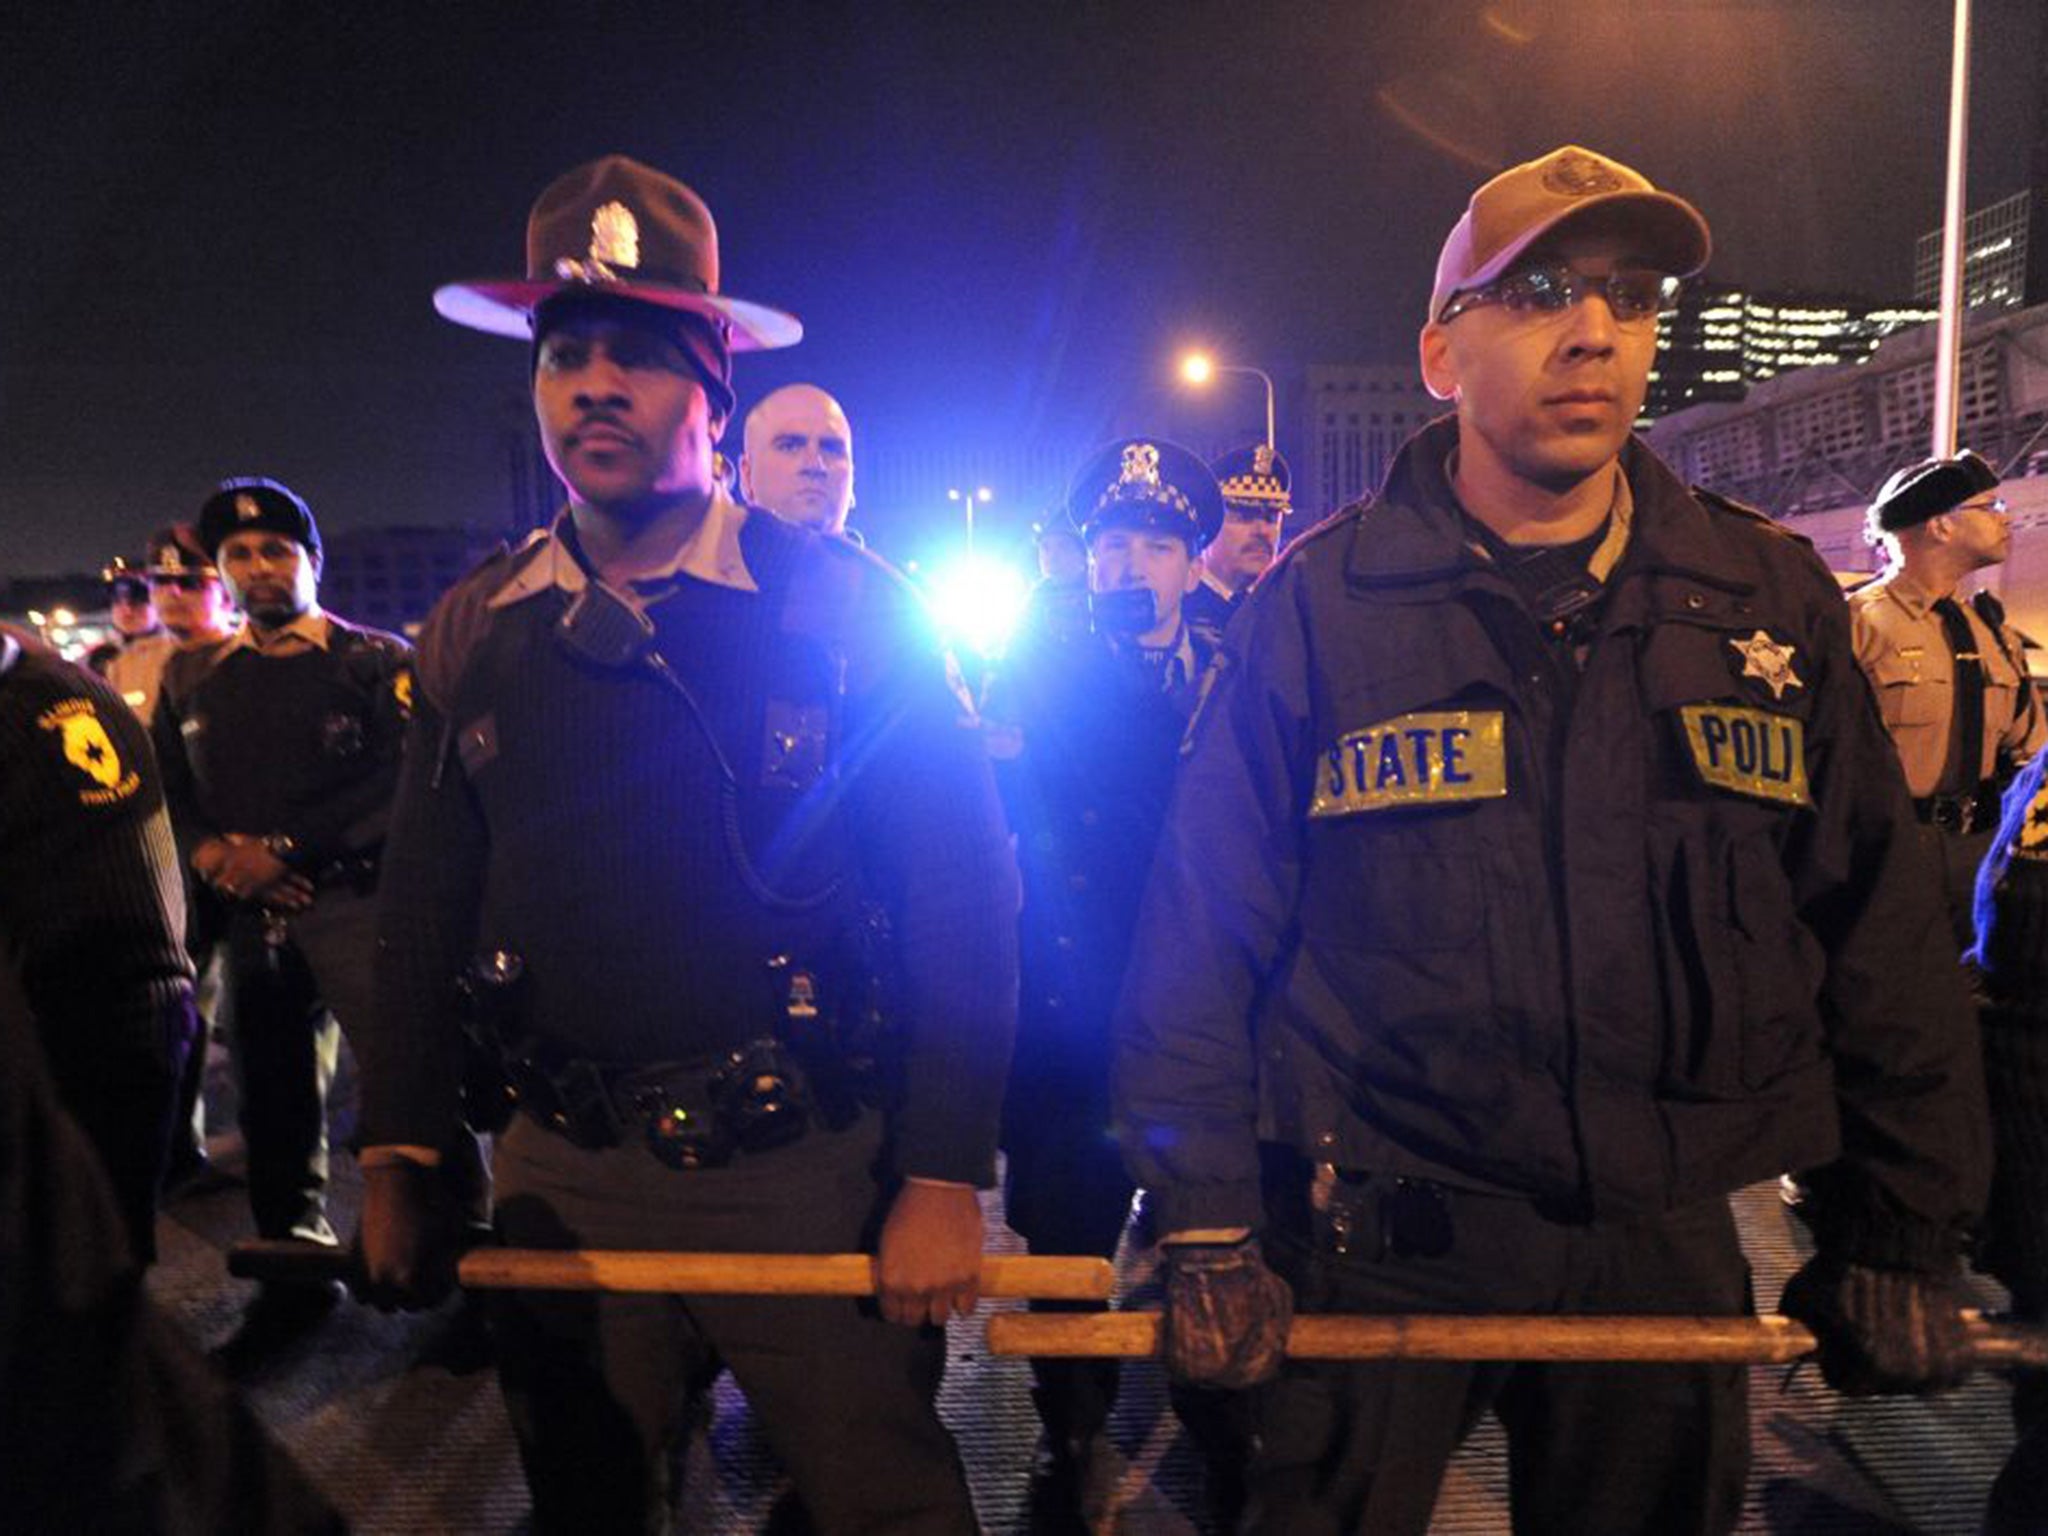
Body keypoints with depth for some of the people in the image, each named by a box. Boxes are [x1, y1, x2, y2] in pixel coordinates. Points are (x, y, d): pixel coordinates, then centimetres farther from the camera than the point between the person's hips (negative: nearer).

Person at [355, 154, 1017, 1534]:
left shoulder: (845, 606, -9)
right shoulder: (476, 634, 3)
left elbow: (962, 901, -10)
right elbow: (423, 920, 9)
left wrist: (945, 1182, -12)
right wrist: (400, 1163, 6)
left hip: (815, 1180, -3)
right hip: (569, 1185, 4)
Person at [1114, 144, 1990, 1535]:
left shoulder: (1770, 597, 1)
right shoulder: (1323, 599, -7)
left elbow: (1881, 935, 6)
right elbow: (1205, 926, -7)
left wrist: (1902, 1236, 6)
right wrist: (1208, 1231, -8)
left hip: (1668, 1240, 3)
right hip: (1378, 1241, -2)